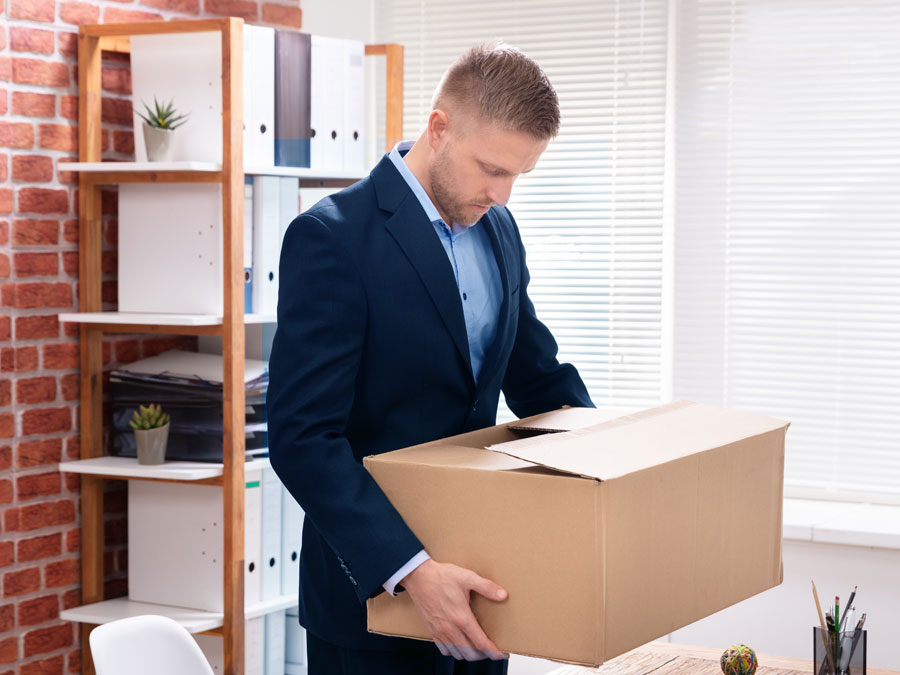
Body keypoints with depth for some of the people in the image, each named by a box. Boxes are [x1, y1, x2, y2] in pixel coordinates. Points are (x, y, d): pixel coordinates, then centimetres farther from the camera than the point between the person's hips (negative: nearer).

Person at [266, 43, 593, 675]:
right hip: (374, 589, -6)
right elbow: (303, 437, -22)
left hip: (473, 584, 7)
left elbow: (539, 376, 17)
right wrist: (411, 570, -31)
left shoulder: (498, 230, 7)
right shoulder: (332, 238, -17)